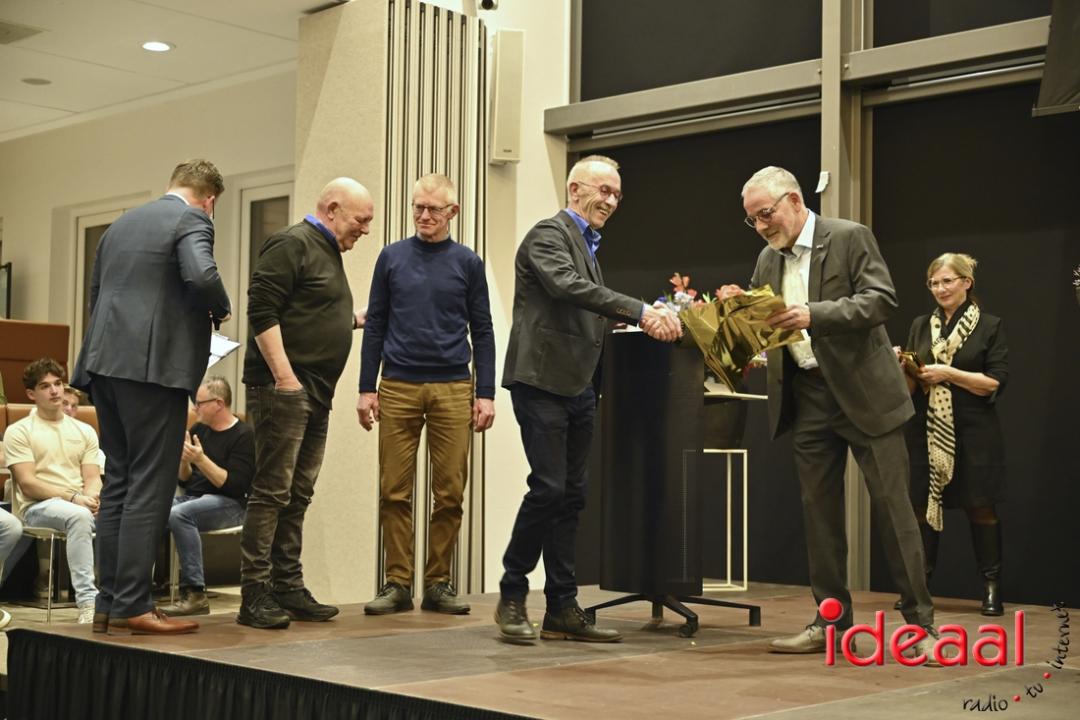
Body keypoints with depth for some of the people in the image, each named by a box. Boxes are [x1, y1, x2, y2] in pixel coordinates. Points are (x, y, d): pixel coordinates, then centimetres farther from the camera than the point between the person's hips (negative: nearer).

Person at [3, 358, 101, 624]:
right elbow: (28, 484, -5)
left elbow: (93, 477, 11)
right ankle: (87, 601, -41)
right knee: (79, 516, -39)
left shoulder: (84, 431, 19)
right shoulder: (18, 431, 5)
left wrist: (91, 497, -15)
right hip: (37, 506, -4)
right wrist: (73, 498, -17)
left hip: (81, 504, 4)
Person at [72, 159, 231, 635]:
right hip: (154, 366, -8)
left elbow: (95, 293, 23)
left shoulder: (121, 223, 21)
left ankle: (109, 602, 12)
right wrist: (220, 310, -2)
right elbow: (201, 275, -21)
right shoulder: (192, 220, -3)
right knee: (150, 489, -6)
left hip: (105, 363, 8)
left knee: (118, 484, 10)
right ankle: (132, 606, -7)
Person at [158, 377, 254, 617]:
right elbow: (185, 481, 17)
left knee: (178, 514, -34)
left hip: (229, 504, -7)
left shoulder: (243, 435, -7)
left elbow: (234, 486, -14)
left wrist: (201, 459, -21)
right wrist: (184, 460, -5)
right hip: (193, 497, 7)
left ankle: (195, 594, -30)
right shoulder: (198, 430, 13)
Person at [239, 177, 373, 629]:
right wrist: (284, 375, -21)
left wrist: (362, 319, 27)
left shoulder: (328, 253, 23)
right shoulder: (291, 245, -8)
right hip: (284, 387, -10)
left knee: (298, 495, 11)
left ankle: (288, 588, 16)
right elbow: (262, 312, -17)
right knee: (271, 490, -9)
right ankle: (255, 595, -5)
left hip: (316, 393, 10)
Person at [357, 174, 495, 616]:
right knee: (394, 492, 1)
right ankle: (397, 583, 9)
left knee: (450, 493, 1)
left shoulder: (467, 263, 7)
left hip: (452, 390, 0)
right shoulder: (392, 257, 9)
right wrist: (366, 388, 3)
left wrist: (485, 394, 0)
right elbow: (375, 325, 10)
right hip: (397, 388, 1)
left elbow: (482, 331, 7)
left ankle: (438, 583, 11)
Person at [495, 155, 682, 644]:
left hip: (578, 387, 9)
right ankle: (512, 596, 5)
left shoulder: (587, 246, 20)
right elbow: (567, 285, -26)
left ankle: (562, 609, 12)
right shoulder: (548, 234, -8)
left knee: (571, 495, 7)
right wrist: (639, 310, -32)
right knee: (549, 487, -11)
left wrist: (649, 318, 5)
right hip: (541, 380, -9)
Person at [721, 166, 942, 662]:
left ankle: (921, 625, 5)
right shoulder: (768, 260, 12)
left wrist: (815, 314, -27)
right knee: (819, 510, 7)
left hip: (864, 393, -6)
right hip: (809, 398, 6)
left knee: (891, 505, -3)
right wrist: (739, 307, -5)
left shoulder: (850, 237, -6)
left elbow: (882, 299, -16)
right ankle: (832, 621, 15)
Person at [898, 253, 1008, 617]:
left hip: (973, 433, -3)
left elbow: (995, 383, -7)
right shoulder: (920, 326, 12)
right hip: (927, 432, 3)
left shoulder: (990, 326, 1)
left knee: (980, 507, 0)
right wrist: (905, 370, -8)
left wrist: (947, 374, -16)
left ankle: (992, 588, 9)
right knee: (923, 505, 3)